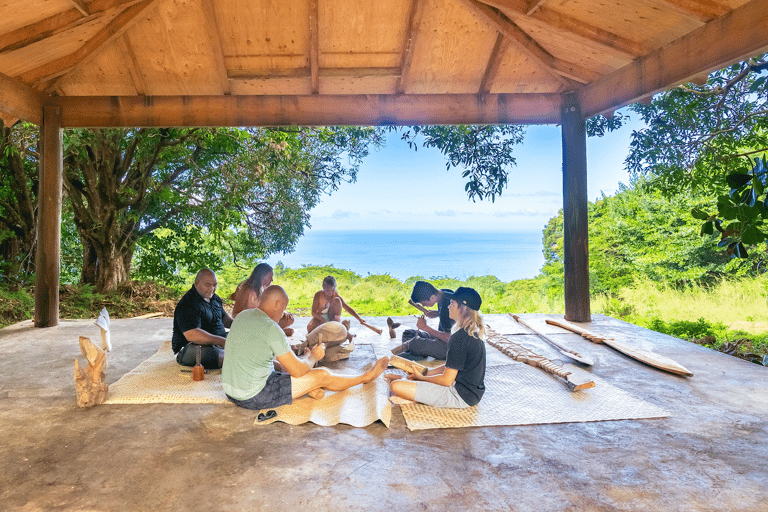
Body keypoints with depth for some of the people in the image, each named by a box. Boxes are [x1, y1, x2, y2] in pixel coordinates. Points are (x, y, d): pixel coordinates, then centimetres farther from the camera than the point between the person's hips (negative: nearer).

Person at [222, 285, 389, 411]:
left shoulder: (242, 315, 5)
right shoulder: (271, 328, -22)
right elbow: (298, 370, -16)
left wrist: (281, 365, 22)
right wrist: (314, 356, 4)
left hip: (229, 390, 9)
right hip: (253, 397, -8)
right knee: (322, 376, 0)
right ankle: (366, 377, 19)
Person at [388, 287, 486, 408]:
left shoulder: (460, 337, -23)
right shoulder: (474, 334, 8)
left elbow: (447, 380, -20)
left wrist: (421, 377, -3)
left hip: (460, 396, -10)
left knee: (396, 386, -16)